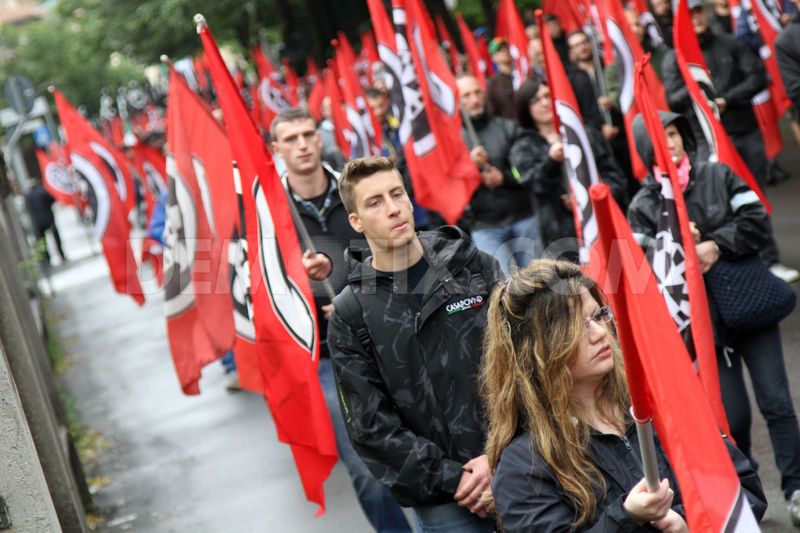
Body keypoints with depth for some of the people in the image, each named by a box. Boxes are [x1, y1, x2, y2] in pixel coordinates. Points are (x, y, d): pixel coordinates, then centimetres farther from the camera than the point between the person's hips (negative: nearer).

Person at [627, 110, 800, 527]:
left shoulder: (718, 175, 3)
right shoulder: (643, 205, 0)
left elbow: (758, 220, -2)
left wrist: (717, 246, -14)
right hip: (703, 318, -1)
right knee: (733, 415, 1)